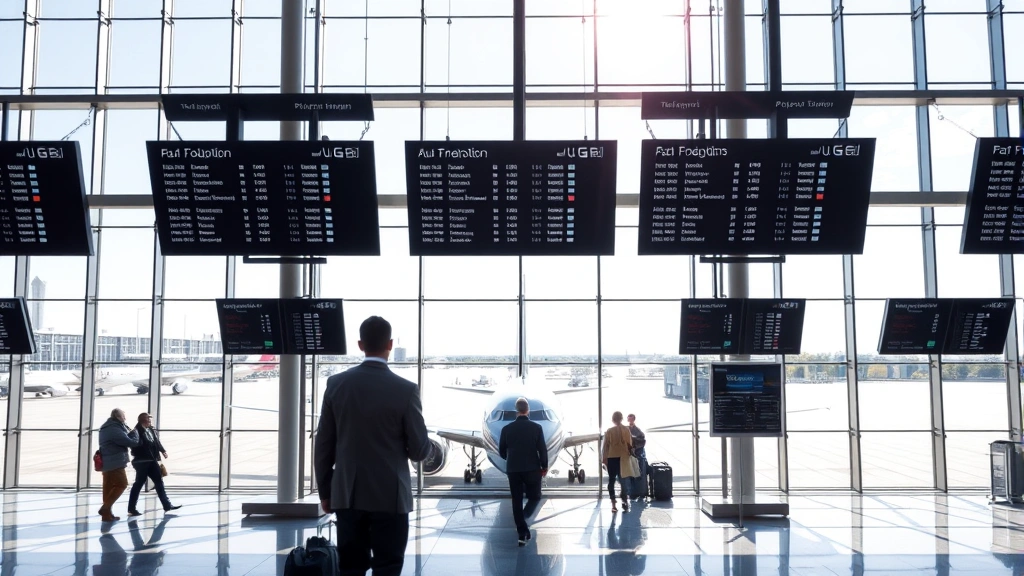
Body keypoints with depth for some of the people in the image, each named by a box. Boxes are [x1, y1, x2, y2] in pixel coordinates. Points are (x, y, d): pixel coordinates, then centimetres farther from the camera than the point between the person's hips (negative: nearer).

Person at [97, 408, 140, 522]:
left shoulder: (108, 427, 15)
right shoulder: (115, 429, -19)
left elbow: (122, 439, 19)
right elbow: (133, 442, -16)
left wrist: (129, 433, 2)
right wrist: (135, 432, 2)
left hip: (107, 462, 10)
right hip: (115, 462, -10)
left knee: (109, 486, 9)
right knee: (121, 484, -4)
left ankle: (107, 513, 11)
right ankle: (105, 508, -10)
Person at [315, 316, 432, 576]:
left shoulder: (336, 384, -2)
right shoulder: (405, 389, -11)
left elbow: (323, 445, 3)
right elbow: (419, 450, -8)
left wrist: (325, 491, 13)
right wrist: (427, 446, 15)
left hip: (347, 495, 3)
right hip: (390, 497, -3)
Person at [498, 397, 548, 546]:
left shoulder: (507, 429, -2)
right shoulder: (536, 427, -7)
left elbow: (502, 451, 5)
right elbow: (542, 449, -7)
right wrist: (544, 466, 8)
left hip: (513, 470, 2)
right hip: (532, 469, -1)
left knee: (517, 501, 9)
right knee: (534, 497, 15)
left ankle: (522, 533, 6)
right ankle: (523, 518, -11)